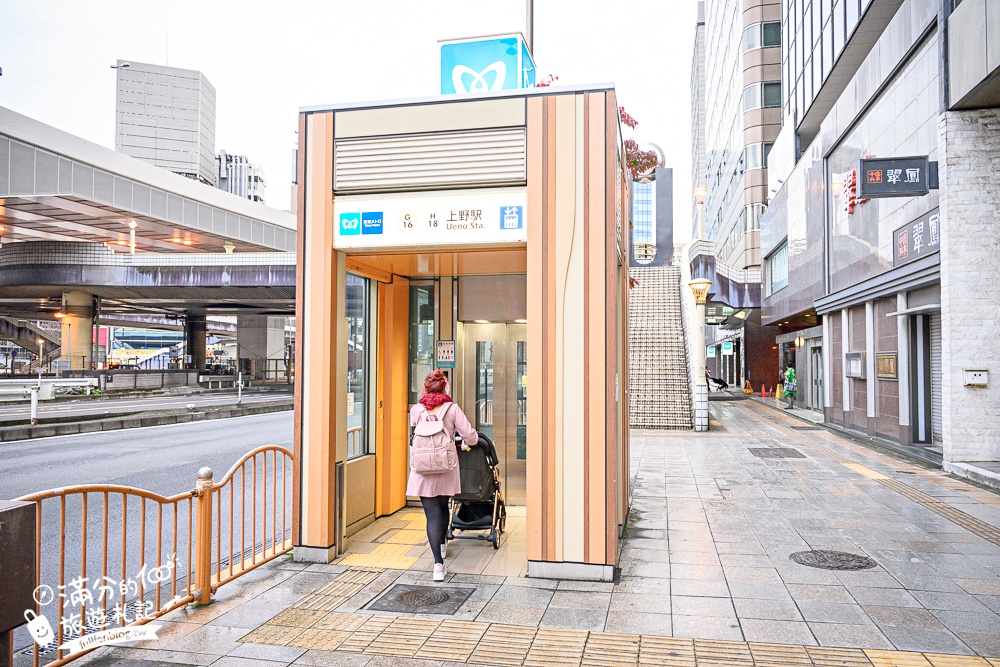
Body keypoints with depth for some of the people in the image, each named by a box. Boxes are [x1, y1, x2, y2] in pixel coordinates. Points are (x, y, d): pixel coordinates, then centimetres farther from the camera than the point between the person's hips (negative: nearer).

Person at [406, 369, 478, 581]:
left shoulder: (416, 410, -2)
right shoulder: (452, 408, -5)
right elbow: (471, 437, -7)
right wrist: (466, 441, 16)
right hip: (446, 470, 1)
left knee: (432, 514, 0)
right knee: (443, 507, 23)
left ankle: (438, 562, -11)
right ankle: (442, 545, 47)